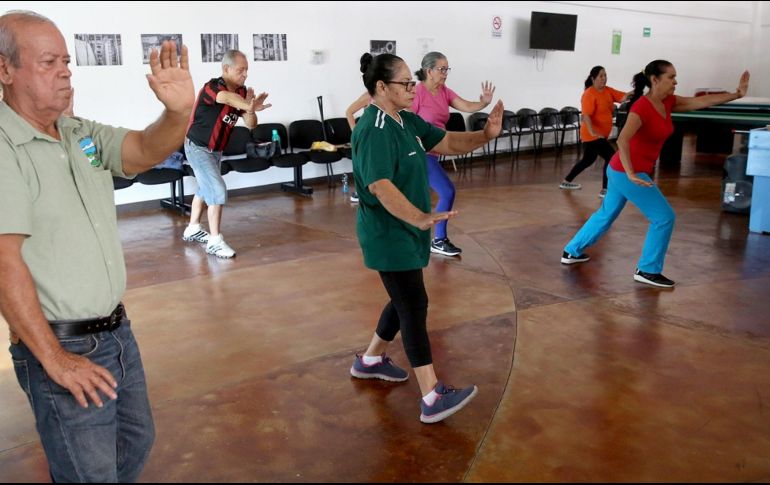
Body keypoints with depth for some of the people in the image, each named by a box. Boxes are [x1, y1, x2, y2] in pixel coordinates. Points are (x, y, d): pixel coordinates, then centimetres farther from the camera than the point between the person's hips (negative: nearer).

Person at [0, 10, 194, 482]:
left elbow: (147, 150, -5)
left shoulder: (83, 134, 6)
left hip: (117, 331, 8)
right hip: (64, 348, -7)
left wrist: (180, 111, -28)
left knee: (136, 443, 22)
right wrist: (54, 359, -21)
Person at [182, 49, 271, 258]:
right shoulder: (212, 87, -27)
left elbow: (250, 124, -6)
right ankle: (215, 241, -9)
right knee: (218, 191, -16)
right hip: (198, 148, -9)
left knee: (205, 189, 22)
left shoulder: (242, 92, -5)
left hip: (216, 150, 9)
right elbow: (227, 98, -51)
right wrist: (251, 105, -70)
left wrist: (250, 109, -28)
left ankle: (192, 229, 41)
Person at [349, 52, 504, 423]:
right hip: (388, 235, -10)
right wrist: (420, 218, -45)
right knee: (414, 306, -9)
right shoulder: (374, 131, -23)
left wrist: (485, 135, -8)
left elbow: (447, 143, 10)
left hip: (405, 232, 10)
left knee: (405, 301, 20)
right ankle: (433, 399, -3)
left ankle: (370, 360, 39)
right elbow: (380, 186, -35)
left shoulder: (407, 120, 8)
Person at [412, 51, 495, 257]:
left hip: (430, 152, 8)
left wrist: (484, 103, -27)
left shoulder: (444, 92, 7)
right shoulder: (417, 93, -16)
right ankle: (439, 241, 3)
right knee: (447, 192, -9)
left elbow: (467, 106, -7)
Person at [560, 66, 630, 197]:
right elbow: (586, 115, -25)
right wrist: (592, 131, -37)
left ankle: (566, 182, 34)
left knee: (588, 160, 21)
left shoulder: (608, 91, 7)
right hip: (593, 135, -9)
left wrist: (633, 92, -25)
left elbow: (623, 97, -4)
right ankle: (605, 190, -8)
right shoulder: (589, 94, -17)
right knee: (611, 158, -13)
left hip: (601, 134, 9)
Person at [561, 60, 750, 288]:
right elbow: (622, 140, -32)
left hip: (621, 170, 10)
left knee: (606, 214, 22)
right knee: (664, 217, -3)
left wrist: (737, 94, -3)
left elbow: (702, 101, 4)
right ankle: (647, 270, 7)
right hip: (627, 172, -10)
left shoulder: (667, 102, 6)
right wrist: (631, 174, -39)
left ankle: (572, 252, 34)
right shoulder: (642, 107, -21)